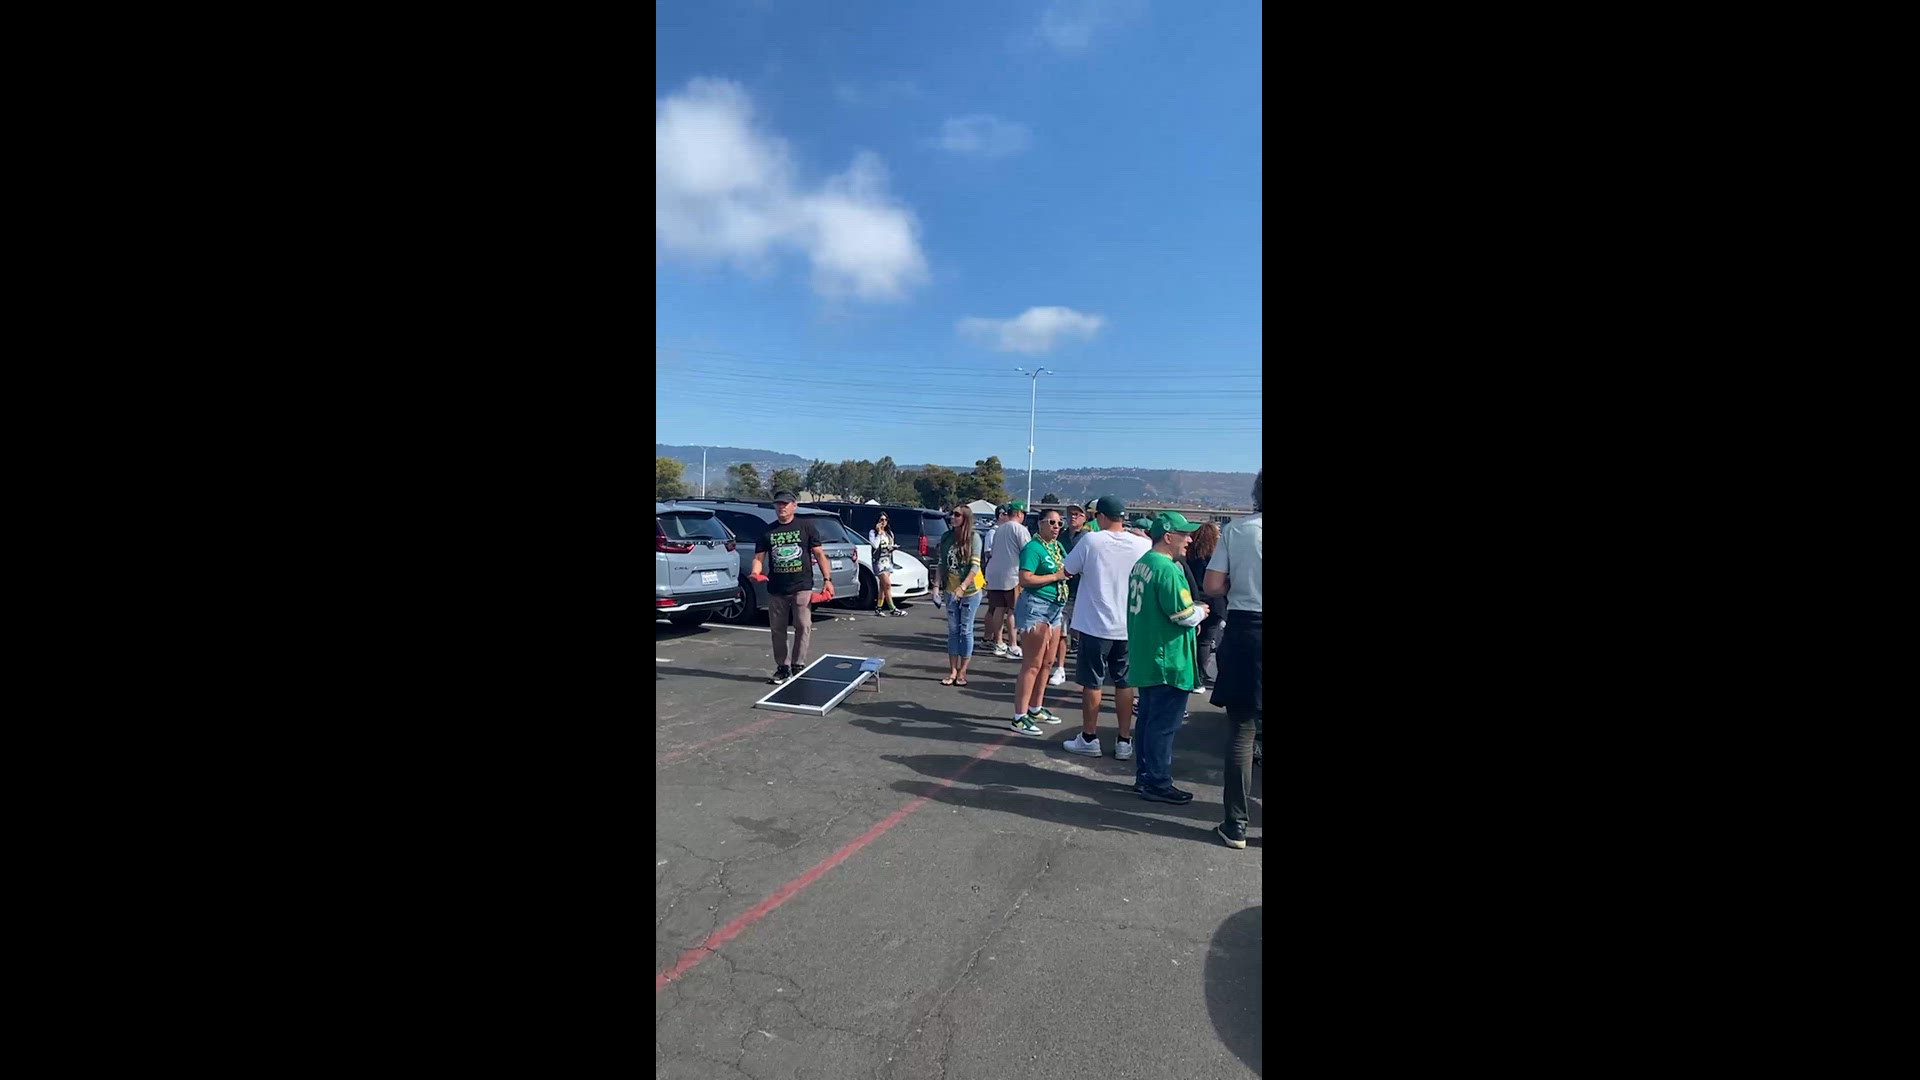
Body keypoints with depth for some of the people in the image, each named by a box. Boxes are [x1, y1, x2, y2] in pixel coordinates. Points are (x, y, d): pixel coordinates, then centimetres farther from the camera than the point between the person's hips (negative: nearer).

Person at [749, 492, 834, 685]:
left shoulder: (805, 526, 4)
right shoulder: (768, 531, 11)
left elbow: (819, 553, 3)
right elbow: (759, 557, 11)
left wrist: (827, 579, -3)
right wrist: (756, 571, -12)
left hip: (801, 587, -3)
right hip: (776, 589, 3)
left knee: (803, 627, -7)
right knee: (778, 630, 7)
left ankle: (798, 665, 3)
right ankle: (782, 667, 18)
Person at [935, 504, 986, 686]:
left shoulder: (973, 537, -9)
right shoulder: (946, 537, 5)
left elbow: (975, 566, -13)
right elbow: (941, 564, 8)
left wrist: (962, 587, -21)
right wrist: (937, 585, -3)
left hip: (970, 592, -5)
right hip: (950, 591, 5)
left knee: (966, 631, 4)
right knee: (953, 631, 10)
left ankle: (962, 672, 13)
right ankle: (953, 671, 17)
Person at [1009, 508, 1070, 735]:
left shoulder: (1058, 546, 13)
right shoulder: (1033, 548, -12)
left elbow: (1067, 569, 28)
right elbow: (1024, 580, -21)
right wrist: (1055, 576, -17)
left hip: (1055, 607, 9)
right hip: (1035, 606, -9)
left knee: (1046, 662, 15)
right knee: (1032, 664, -8)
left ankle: (1036, 709, 26)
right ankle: (1019, 717, -4)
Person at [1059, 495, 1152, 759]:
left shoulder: (1091, 540, -12)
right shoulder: (1143, 544, -5)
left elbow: (1067, 570, -1)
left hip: (1096, 624, -3)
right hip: (1130, 626, 3)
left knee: (1092, 683, 9)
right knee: (1124, 682, 13)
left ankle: (1089, 738, 17)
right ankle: (1124, 741, 18)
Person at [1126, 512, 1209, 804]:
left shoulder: (1142, 563, 11)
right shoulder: (1167, 569, -20)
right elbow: (1183, 614, -22)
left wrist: (1193, 609, 12)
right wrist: (1201, 612, -1)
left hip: (1144, 658, 10)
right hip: (1168, 661, -10)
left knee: (1149, 719, 17)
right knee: (1164, 723, 0)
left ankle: (1145, 776, 26)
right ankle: (1158, 783, 8)